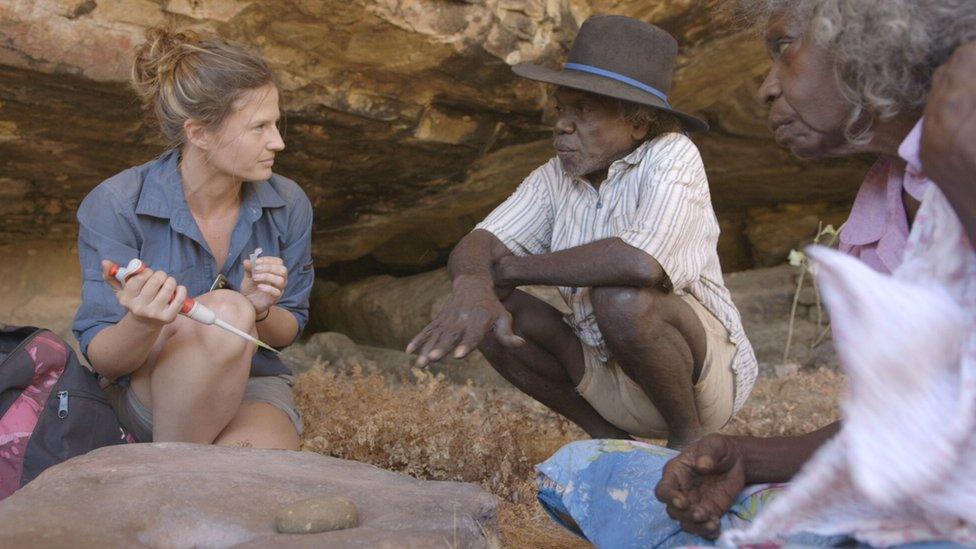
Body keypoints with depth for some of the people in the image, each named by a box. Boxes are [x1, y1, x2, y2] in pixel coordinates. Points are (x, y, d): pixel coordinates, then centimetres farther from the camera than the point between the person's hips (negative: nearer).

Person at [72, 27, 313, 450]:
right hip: (146, 396, -1)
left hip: (252, 384, 2)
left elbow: (288, 331, 4)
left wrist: (260, 311, -21)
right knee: (225, 312, -34)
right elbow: (102, 360, -15)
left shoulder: (289, 204, -7)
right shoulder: (115, 205, -17)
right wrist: (143, 325, -39)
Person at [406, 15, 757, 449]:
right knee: (494, 313, -9)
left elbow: (642, 262, -37)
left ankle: (690, 441, -7)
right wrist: (473, 287, -39)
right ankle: (610, 439, 5)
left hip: (706, 371, -6)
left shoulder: (673, 157, -19)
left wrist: (510, 269, -23)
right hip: (606, 375, 6)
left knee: (621, 299, -33)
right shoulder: (554, 178, -2)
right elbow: (474, 246, -12)